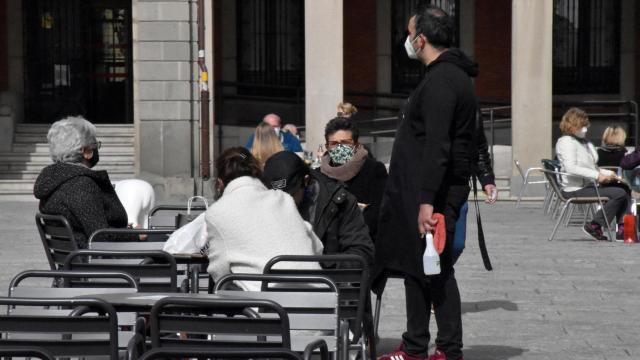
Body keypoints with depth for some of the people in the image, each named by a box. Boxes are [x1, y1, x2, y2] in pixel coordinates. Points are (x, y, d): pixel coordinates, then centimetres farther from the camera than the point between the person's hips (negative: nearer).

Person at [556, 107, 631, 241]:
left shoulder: (585, 142, 21)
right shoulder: (566, 142, -10)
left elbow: (593, 168, 26)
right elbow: (571, 168, -24)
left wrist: (608, 173, 7)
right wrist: (597, 175, -27)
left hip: (589, 185, 10)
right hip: (575, 189, -10)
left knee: (624, 188, 8)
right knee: (619, 193, -20)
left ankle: (622, 228, 0)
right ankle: (594, 226, -14)